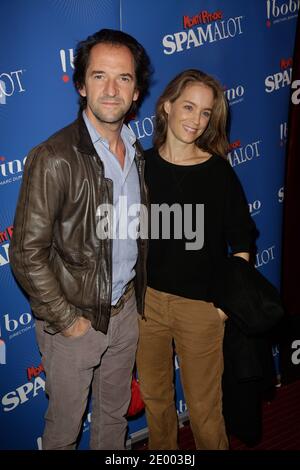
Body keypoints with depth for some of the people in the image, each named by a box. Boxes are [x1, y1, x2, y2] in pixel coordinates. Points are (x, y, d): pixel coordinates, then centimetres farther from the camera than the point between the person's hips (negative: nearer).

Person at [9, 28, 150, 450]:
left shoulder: (136, 153, 1)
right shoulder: (54, 159, -22)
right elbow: (27, 254, -20)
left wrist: (137, 293, 8)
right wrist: (65, 320, -15)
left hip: (126, 310, 6)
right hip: (75, 319, -5)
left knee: (115, 414, 25)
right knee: (65, 424, 17)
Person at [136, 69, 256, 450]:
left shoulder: (219, 172, -9)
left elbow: (241, 241, -3)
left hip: (201, 305, -3)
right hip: (146, 298, 3)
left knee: (204, 407, 10)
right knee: (153, 394, 23)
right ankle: (161, 449, 49)